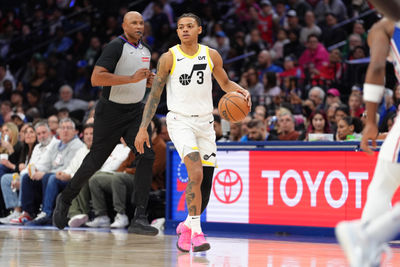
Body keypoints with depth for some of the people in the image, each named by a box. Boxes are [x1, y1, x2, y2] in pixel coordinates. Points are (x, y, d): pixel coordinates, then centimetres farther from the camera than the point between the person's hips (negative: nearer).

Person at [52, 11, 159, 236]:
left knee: (147, 155, -15)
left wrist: (148, 81, 5)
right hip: (111, 110, -6)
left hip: (135, 110, 6)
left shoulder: (146, 50, 11)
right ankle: (65, 200, 32)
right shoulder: (116, 47, -14)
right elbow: (96, 78, -25)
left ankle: (140, 218, -18)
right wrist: (132, 78, -29)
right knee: (96, 160, 5)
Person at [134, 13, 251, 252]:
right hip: (180, 121, -4)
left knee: (205, 184, 5)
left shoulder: (211, 55, 3)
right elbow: (155, 94, -2)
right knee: (196, 172, -25)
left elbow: (225, 83, 18)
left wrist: (242, 91, -4)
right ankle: (196, 232, -19)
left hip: (205, 122, 4)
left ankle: (187, 225, 30)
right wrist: (143, 129, -6)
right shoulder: (169, 58, -5)